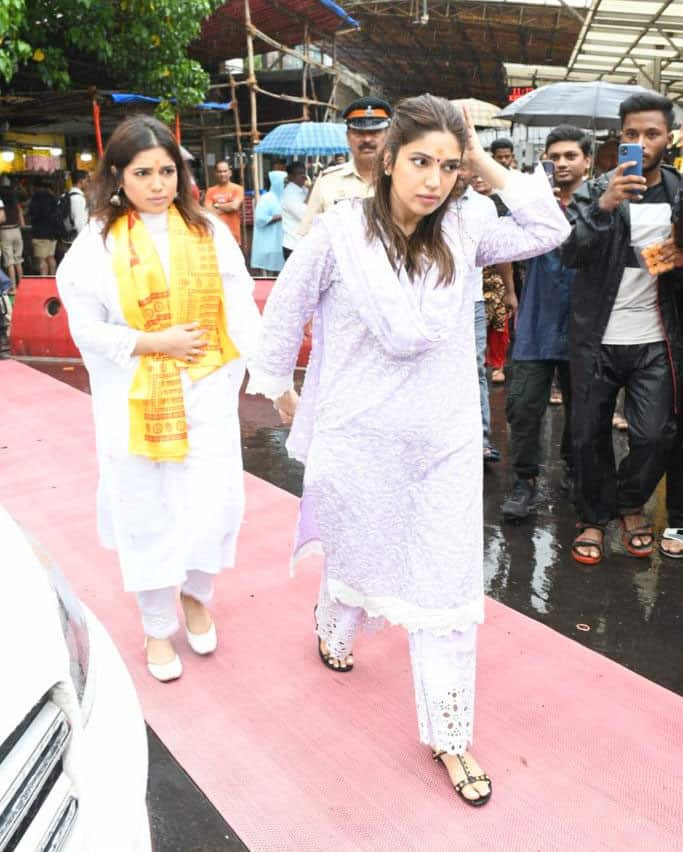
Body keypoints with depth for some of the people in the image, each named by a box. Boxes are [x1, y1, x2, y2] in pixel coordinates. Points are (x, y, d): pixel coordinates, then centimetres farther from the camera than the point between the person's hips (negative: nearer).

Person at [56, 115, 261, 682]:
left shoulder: (209, 231, 2)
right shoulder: (98, 243, -4)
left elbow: (239, 307, 3)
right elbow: (87, 329, -4)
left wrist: (234, 372, -4)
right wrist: (156, 343, -13)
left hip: (206, 396, 2)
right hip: (137, 402, -1)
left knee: (214, 502, 2)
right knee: (149, 512, 7)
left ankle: (197, 597, 32)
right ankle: (158, 628, 26)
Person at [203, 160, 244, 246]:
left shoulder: (237, 188, 2)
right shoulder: (210, 191, 8)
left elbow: (235, 206, -13)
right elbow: (208, 211, -3)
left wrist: (217, 205, -1)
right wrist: (228, 207, -6)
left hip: (232, 235, -2)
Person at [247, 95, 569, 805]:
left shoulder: (460, 235, 1)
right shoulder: (341, 230, -10)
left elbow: (549, 229, 4)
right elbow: (286, 306, 2)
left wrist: (485, 163, -2)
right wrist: (277, 385, 14)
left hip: (445, 441, 3)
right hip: (362, 439, -2)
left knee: (449, 588, 5)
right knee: (360, 559, 19)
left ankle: (449, 736, 20)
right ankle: (332, 631, 56)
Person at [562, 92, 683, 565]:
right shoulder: (595, 192, -2)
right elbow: (571, 253, -17)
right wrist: (603, 206, -33)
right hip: (596, 338, -1)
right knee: (591, 434, 6)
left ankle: (632, 503, 25)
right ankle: (595, 518, 26)